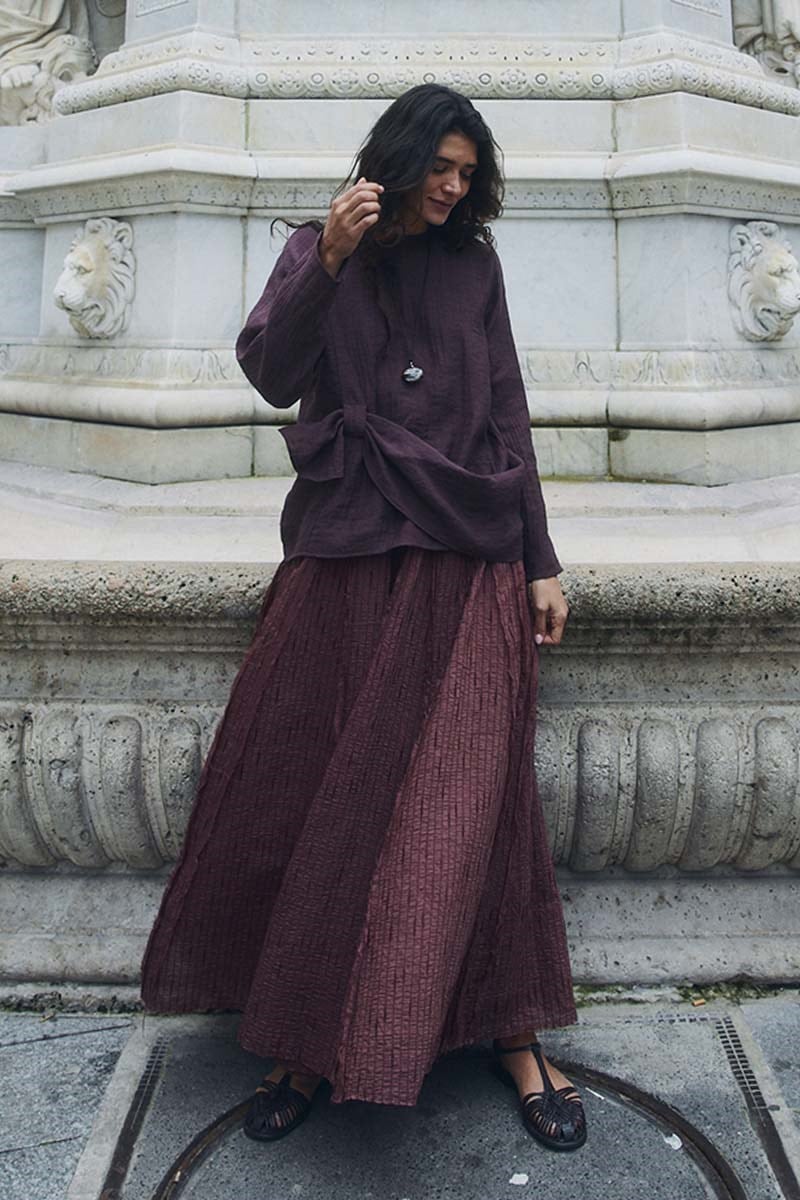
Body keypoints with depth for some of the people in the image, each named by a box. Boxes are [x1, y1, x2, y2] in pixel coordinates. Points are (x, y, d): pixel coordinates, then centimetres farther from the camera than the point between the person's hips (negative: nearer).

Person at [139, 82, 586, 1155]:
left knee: (470, 795, -1)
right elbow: (270, 376, -6)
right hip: (347, 556, 0)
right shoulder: (319, 251, 9)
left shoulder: (474, 263, 12)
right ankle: (311, 1036, 19)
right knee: (316, 789, 2)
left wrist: (541, 565, 6)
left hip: (470, 560, 1)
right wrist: (328, 263, -20)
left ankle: (512, 1035, 14)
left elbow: (508, 415, 10)